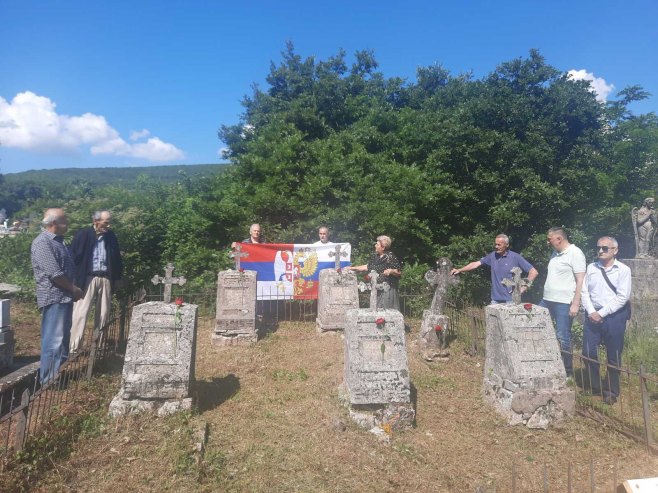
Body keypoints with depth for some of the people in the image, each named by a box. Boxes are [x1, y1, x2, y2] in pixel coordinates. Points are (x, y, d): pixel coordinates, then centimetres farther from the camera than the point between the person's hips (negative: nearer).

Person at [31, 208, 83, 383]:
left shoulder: (58, 241, 16)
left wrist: (72, 290, 8)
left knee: (62, 339, 16)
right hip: (54, 298, -10)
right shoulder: (42, 242, -15)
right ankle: (49, 381, 1)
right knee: (53, 341, -6)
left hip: (65, 297, 10)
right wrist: (74, 289, -10)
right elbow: (54, 273, -21)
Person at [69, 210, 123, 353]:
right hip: (87, 279, -4)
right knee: (80, 313, -4)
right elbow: (73, 257, -5)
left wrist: (118, 277, 16)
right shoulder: (83, 235, -5)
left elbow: (117, 258, 16)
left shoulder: (111, 236, 8)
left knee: (103, 314, 9)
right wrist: (74, 279, -8)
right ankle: (74, 347, 2)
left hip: (106, 279, 4)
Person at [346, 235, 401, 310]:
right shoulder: (375, 256, 11)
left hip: (387, 290, -7)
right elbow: (367, 267, 23)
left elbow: (399, 273, -7)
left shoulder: (391, 257, -10)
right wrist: (352, 268, 24)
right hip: (376, 291, 7)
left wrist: (391, 271, -26)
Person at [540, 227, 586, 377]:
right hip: (547, 300, 8)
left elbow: (580, 281, -14)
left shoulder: (575, 253, -11)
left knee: (562, 338, -1)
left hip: (564, 303, -8)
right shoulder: (555, 253, 13)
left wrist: (575, 304, -18)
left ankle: (567, 371, 14)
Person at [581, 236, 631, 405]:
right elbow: (584, 291, 5)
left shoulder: (623, 270, -5)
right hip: (593, 316, 4)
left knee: (613, 356, 6)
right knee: (588, 352, 4)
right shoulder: (591, 268, 7)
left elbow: (622, 296, -12)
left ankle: (612, 391, 22)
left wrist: (602, 313, -14)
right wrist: (591, 312, -8)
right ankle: (594, 386, 24)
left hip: (614, 317, -3)